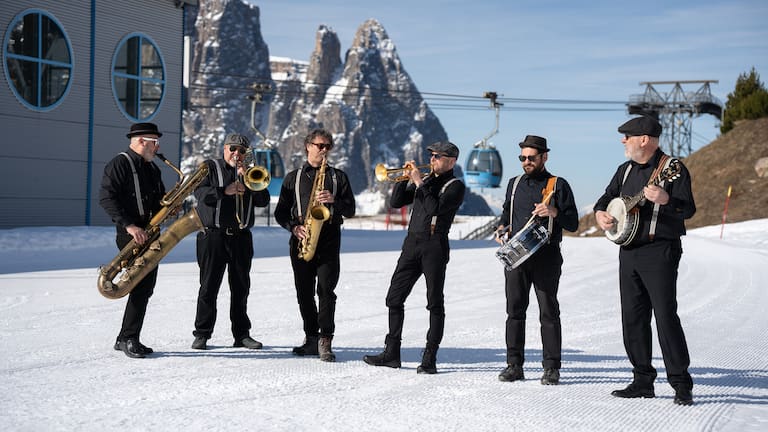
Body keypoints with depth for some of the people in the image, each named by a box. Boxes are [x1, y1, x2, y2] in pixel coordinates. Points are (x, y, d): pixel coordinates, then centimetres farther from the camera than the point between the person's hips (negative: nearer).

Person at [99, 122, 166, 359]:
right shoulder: (119, 164, -6)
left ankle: (126, 339, 14)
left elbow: (161, 198, 28)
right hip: (131, 233, -8)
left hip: (149, 233, 8)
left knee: (146, 286, 6)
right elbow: (106, 198, -15)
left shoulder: (152, 169, 19)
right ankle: (129, 339, -7)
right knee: (142, 283, -15)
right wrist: (129, 225, -22)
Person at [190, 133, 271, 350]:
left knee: (241, 288, 6)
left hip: (241, 237, 4)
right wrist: (224, 191, -22)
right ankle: (202, 334, 3)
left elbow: (263, 201, 4)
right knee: (209, 286, -3)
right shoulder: (210, 167, 7)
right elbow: (200, 192, -10)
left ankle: (242, 334, 13)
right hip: (213, 236, -4)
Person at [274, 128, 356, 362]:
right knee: (304, 293, 4)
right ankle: (311, 338, 14)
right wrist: (294, 227, -7)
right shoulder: (293, 177, 14)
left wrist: (333, 200, -11)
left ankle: (325, 341, -11)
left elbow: (350, 210, 8)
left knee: (326, 290, -12)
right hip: (301, 240, 2)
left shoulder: (338, 177, 13)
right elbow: (280, 212, 11)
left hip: (329, 240, -2)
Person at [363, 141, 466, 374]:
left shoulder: (455, 186, -2)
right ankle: (391, 353, 12)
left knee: (435, 303, -3)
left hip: (435, 246, -7)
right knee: (394, 298, 5)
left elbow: (435, 208, -19)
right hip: (412, 243, 7)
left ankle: (430, 359, 0)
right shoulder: (425, 179, 17)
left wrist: (420, 183, -14)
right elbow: (396, 202, 12)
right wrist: (405, 178, -1)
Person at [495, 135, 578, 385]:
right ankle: (514, 365, 9)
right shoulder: (515, 184, 16)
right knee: (515, 310, 3)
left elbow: (573, 224, 0)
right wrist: (502, 228, 10)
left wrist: (554, 212, -18)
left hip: (546, 255, -4)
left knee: (548, 312, -3)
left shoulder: (558, 185, 2)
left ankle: (551, 368, 2)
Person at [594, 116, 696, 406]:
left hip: (659, 252, -8)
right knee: (633, 317, 8)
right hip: (628, 251, 8)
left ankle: (681, 384, -4)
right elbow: (608, 197, 24)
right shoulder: (626, 170, 15)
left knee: (666, 317, -10)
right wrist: (600, 213, 2)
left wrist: (665, 200, -36)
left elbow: (688, 210, -16)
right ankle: (643, 381, 16)